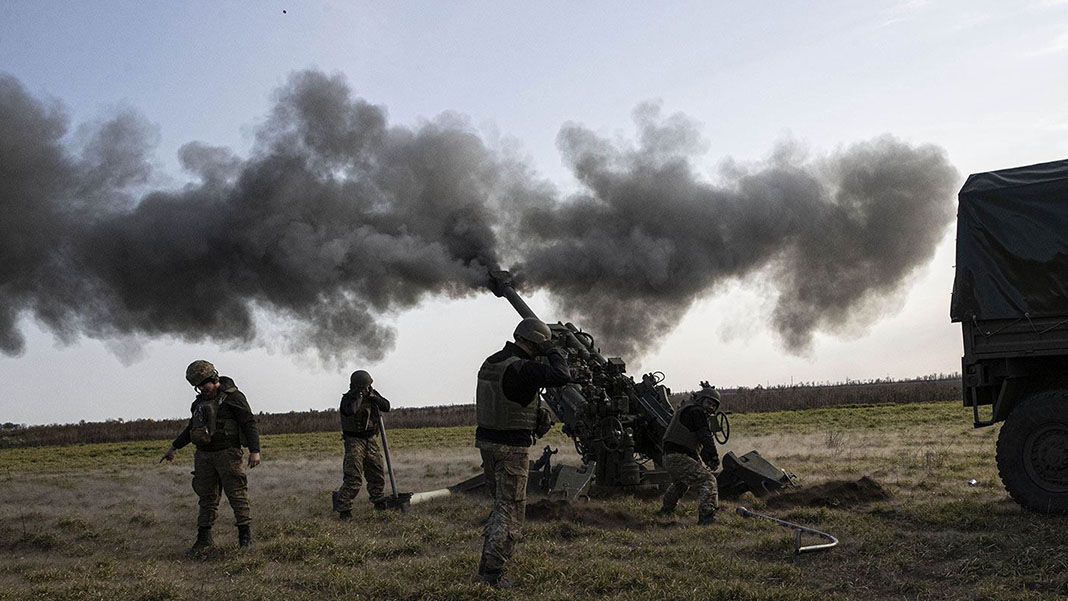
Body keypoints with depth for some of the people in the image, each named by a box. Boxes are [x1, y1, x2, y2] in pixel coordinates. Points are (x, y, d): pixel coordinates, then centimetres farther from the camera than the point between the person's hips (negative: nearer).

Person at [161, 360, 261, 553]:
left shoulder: (233, 396, -7)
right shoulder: (201, 401, 15)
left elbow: (250, 423, -11)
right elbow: (191, 428, 28)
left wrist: (254, 450, -19)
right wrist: (174, 447, 28)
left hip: (227, 454, -7)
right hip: (204, 456, 7)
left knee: (237, 494, -7)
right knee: (207, 497, 9)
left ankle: (245, 535, -2)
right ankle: (204, 537, 14)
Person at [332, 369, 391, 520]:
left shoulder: (372, 394, 2)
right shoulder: (348, 398, -15)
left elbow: (386, 407, -6)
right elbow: (350, 410, -36)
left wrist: (373, 397, -18)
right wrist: (359, 396, -27)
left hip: (370, 440, 6)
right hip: (354, 441, -6)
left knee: (378, 474, 14)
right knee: (354, 478, -15)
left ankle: (378, 501, 33)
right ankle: (343, 507, -8)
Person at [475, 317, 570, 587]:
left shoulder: (490, 363, 7)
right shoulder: (521, 368, -21)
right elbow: (562, 377, -29)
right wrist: (554, 352, -11)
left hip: (486, 440, 8)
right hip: (512, 447, -8)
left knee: (500, 502, 22)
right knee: (511, 509, 1)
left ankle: (490, 553, 25)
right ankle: (491, 569, 1)